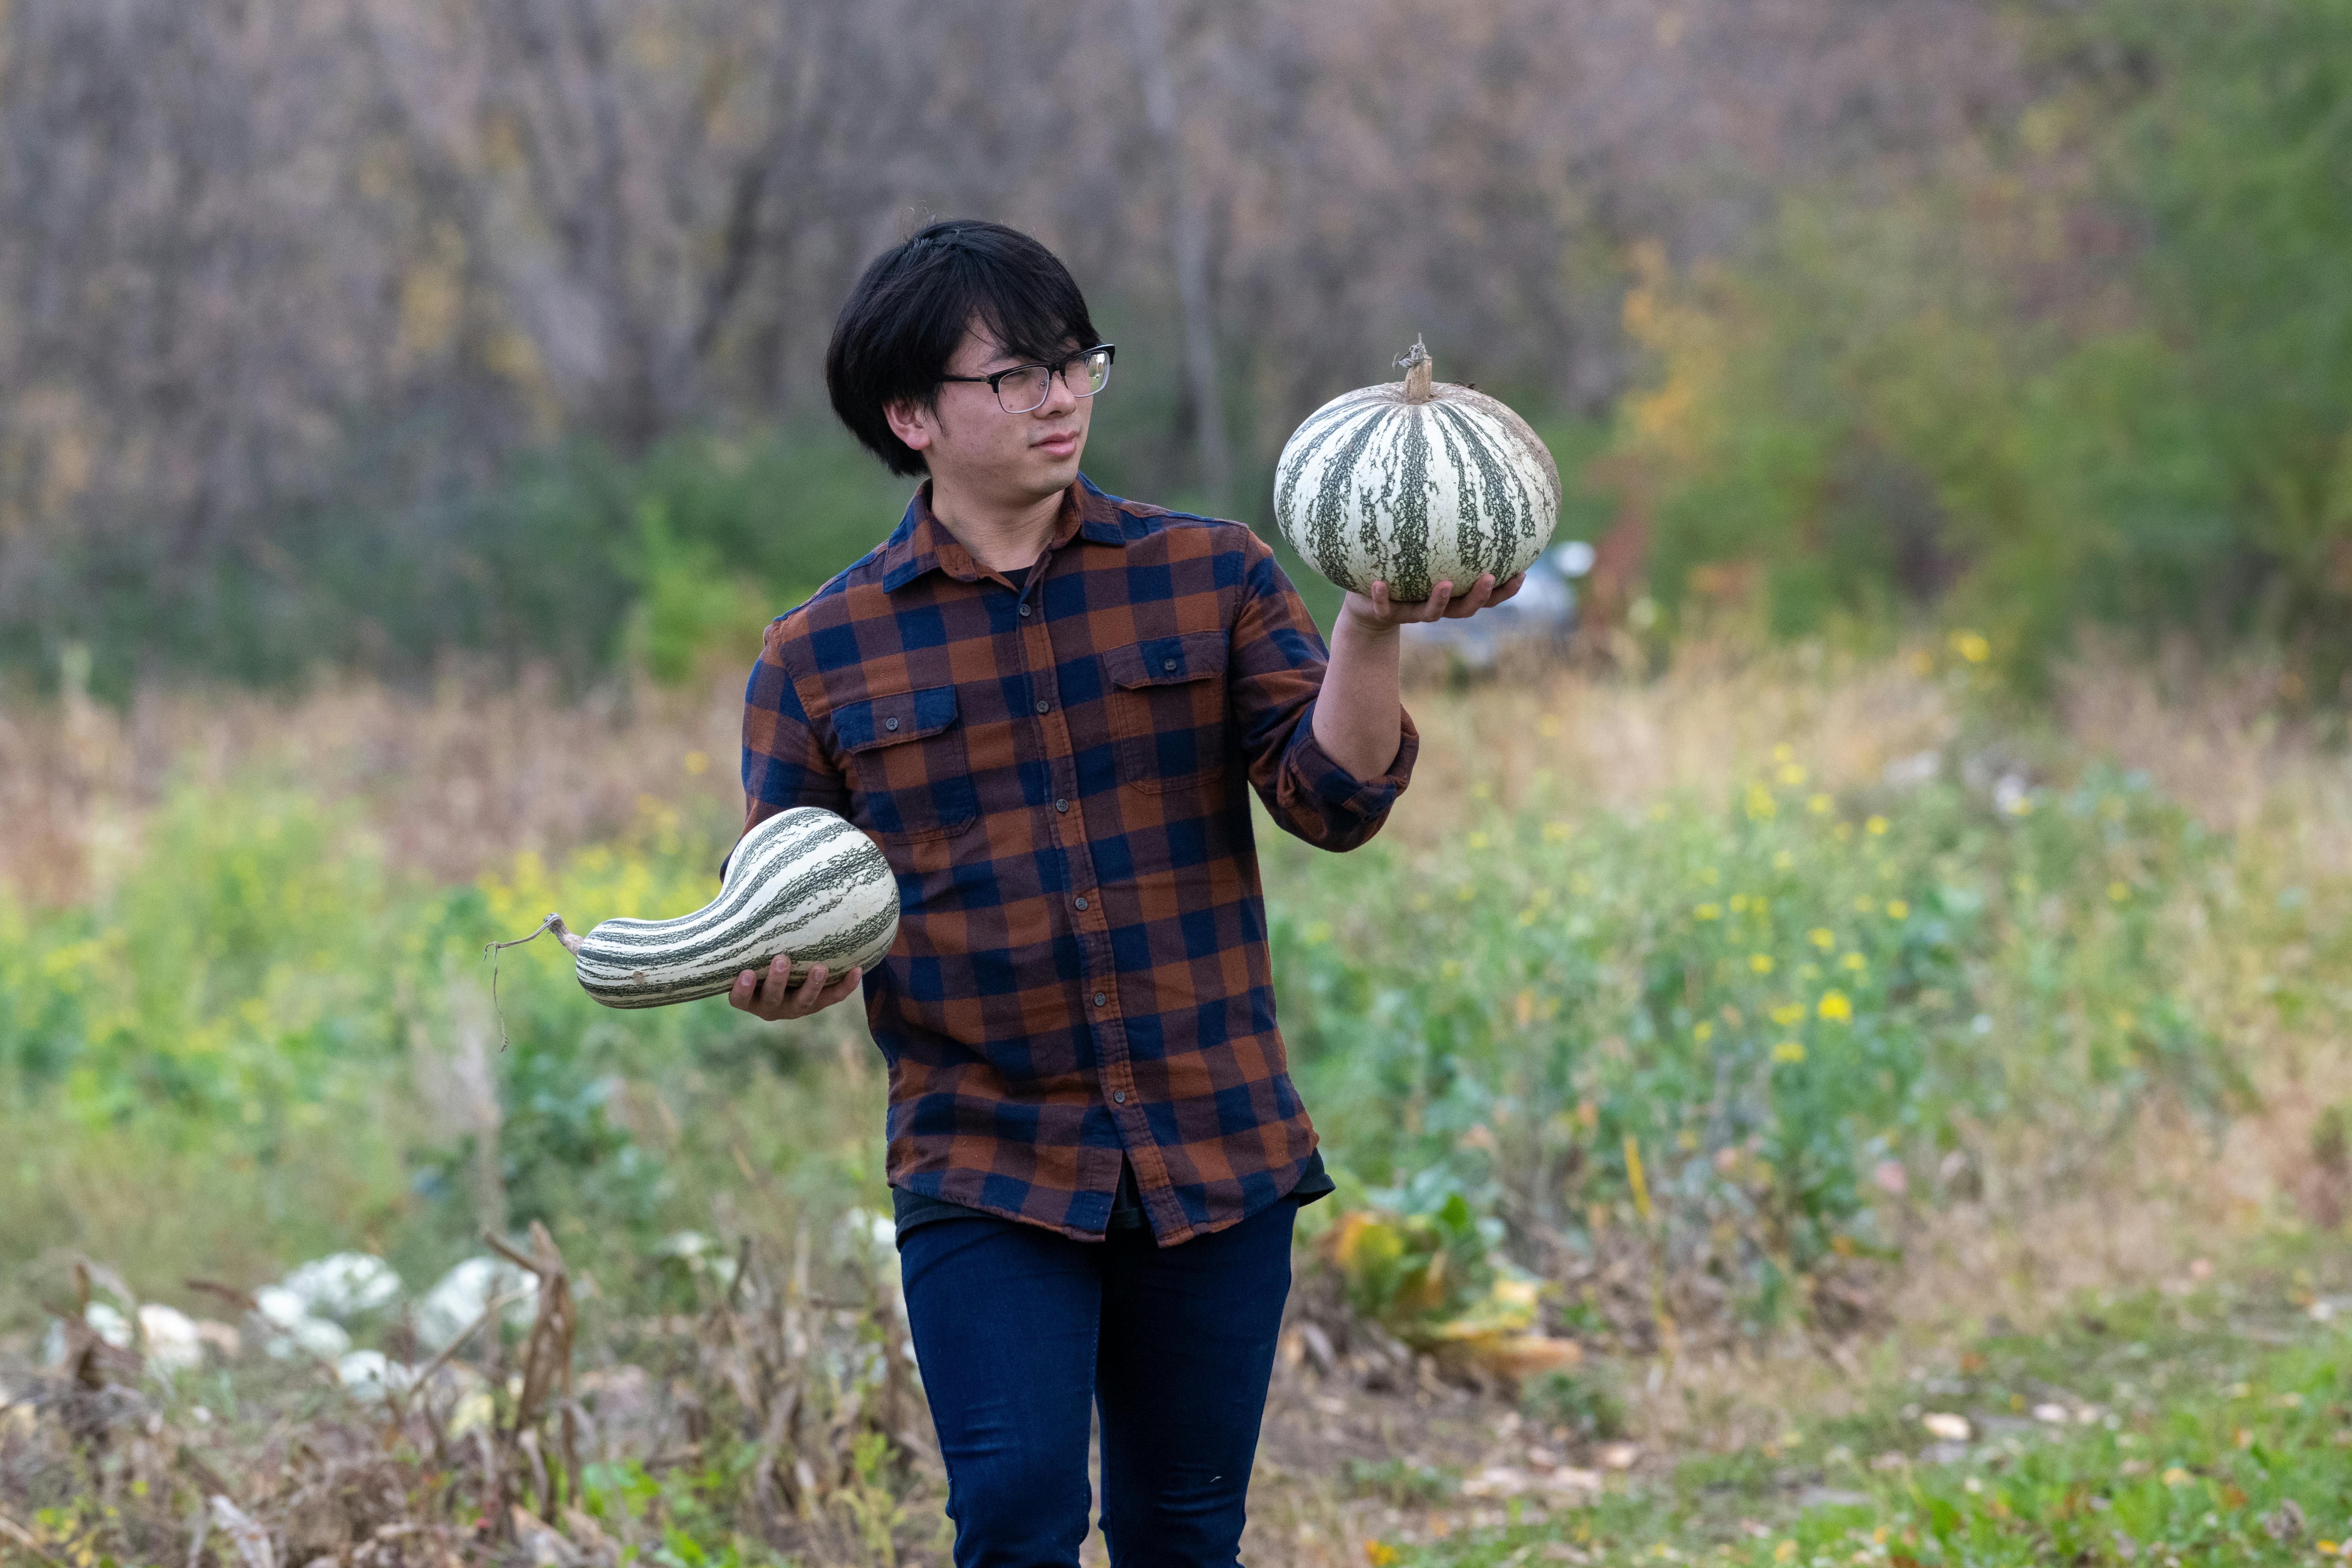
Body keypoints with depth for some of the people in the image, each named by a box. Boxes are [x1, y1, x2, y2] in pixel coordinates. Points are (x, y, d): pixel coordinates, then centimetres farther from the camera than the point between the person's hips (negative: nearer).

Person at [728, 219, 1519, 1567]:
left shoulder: (1210, 578, 5)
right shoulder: (820, 658, 3)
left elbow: (1334, 801, -6)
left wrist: (1371, 631, -23)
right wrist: (779, 984, -15)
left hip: (1218, 1157, 2)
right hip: (988, 1169, -2)